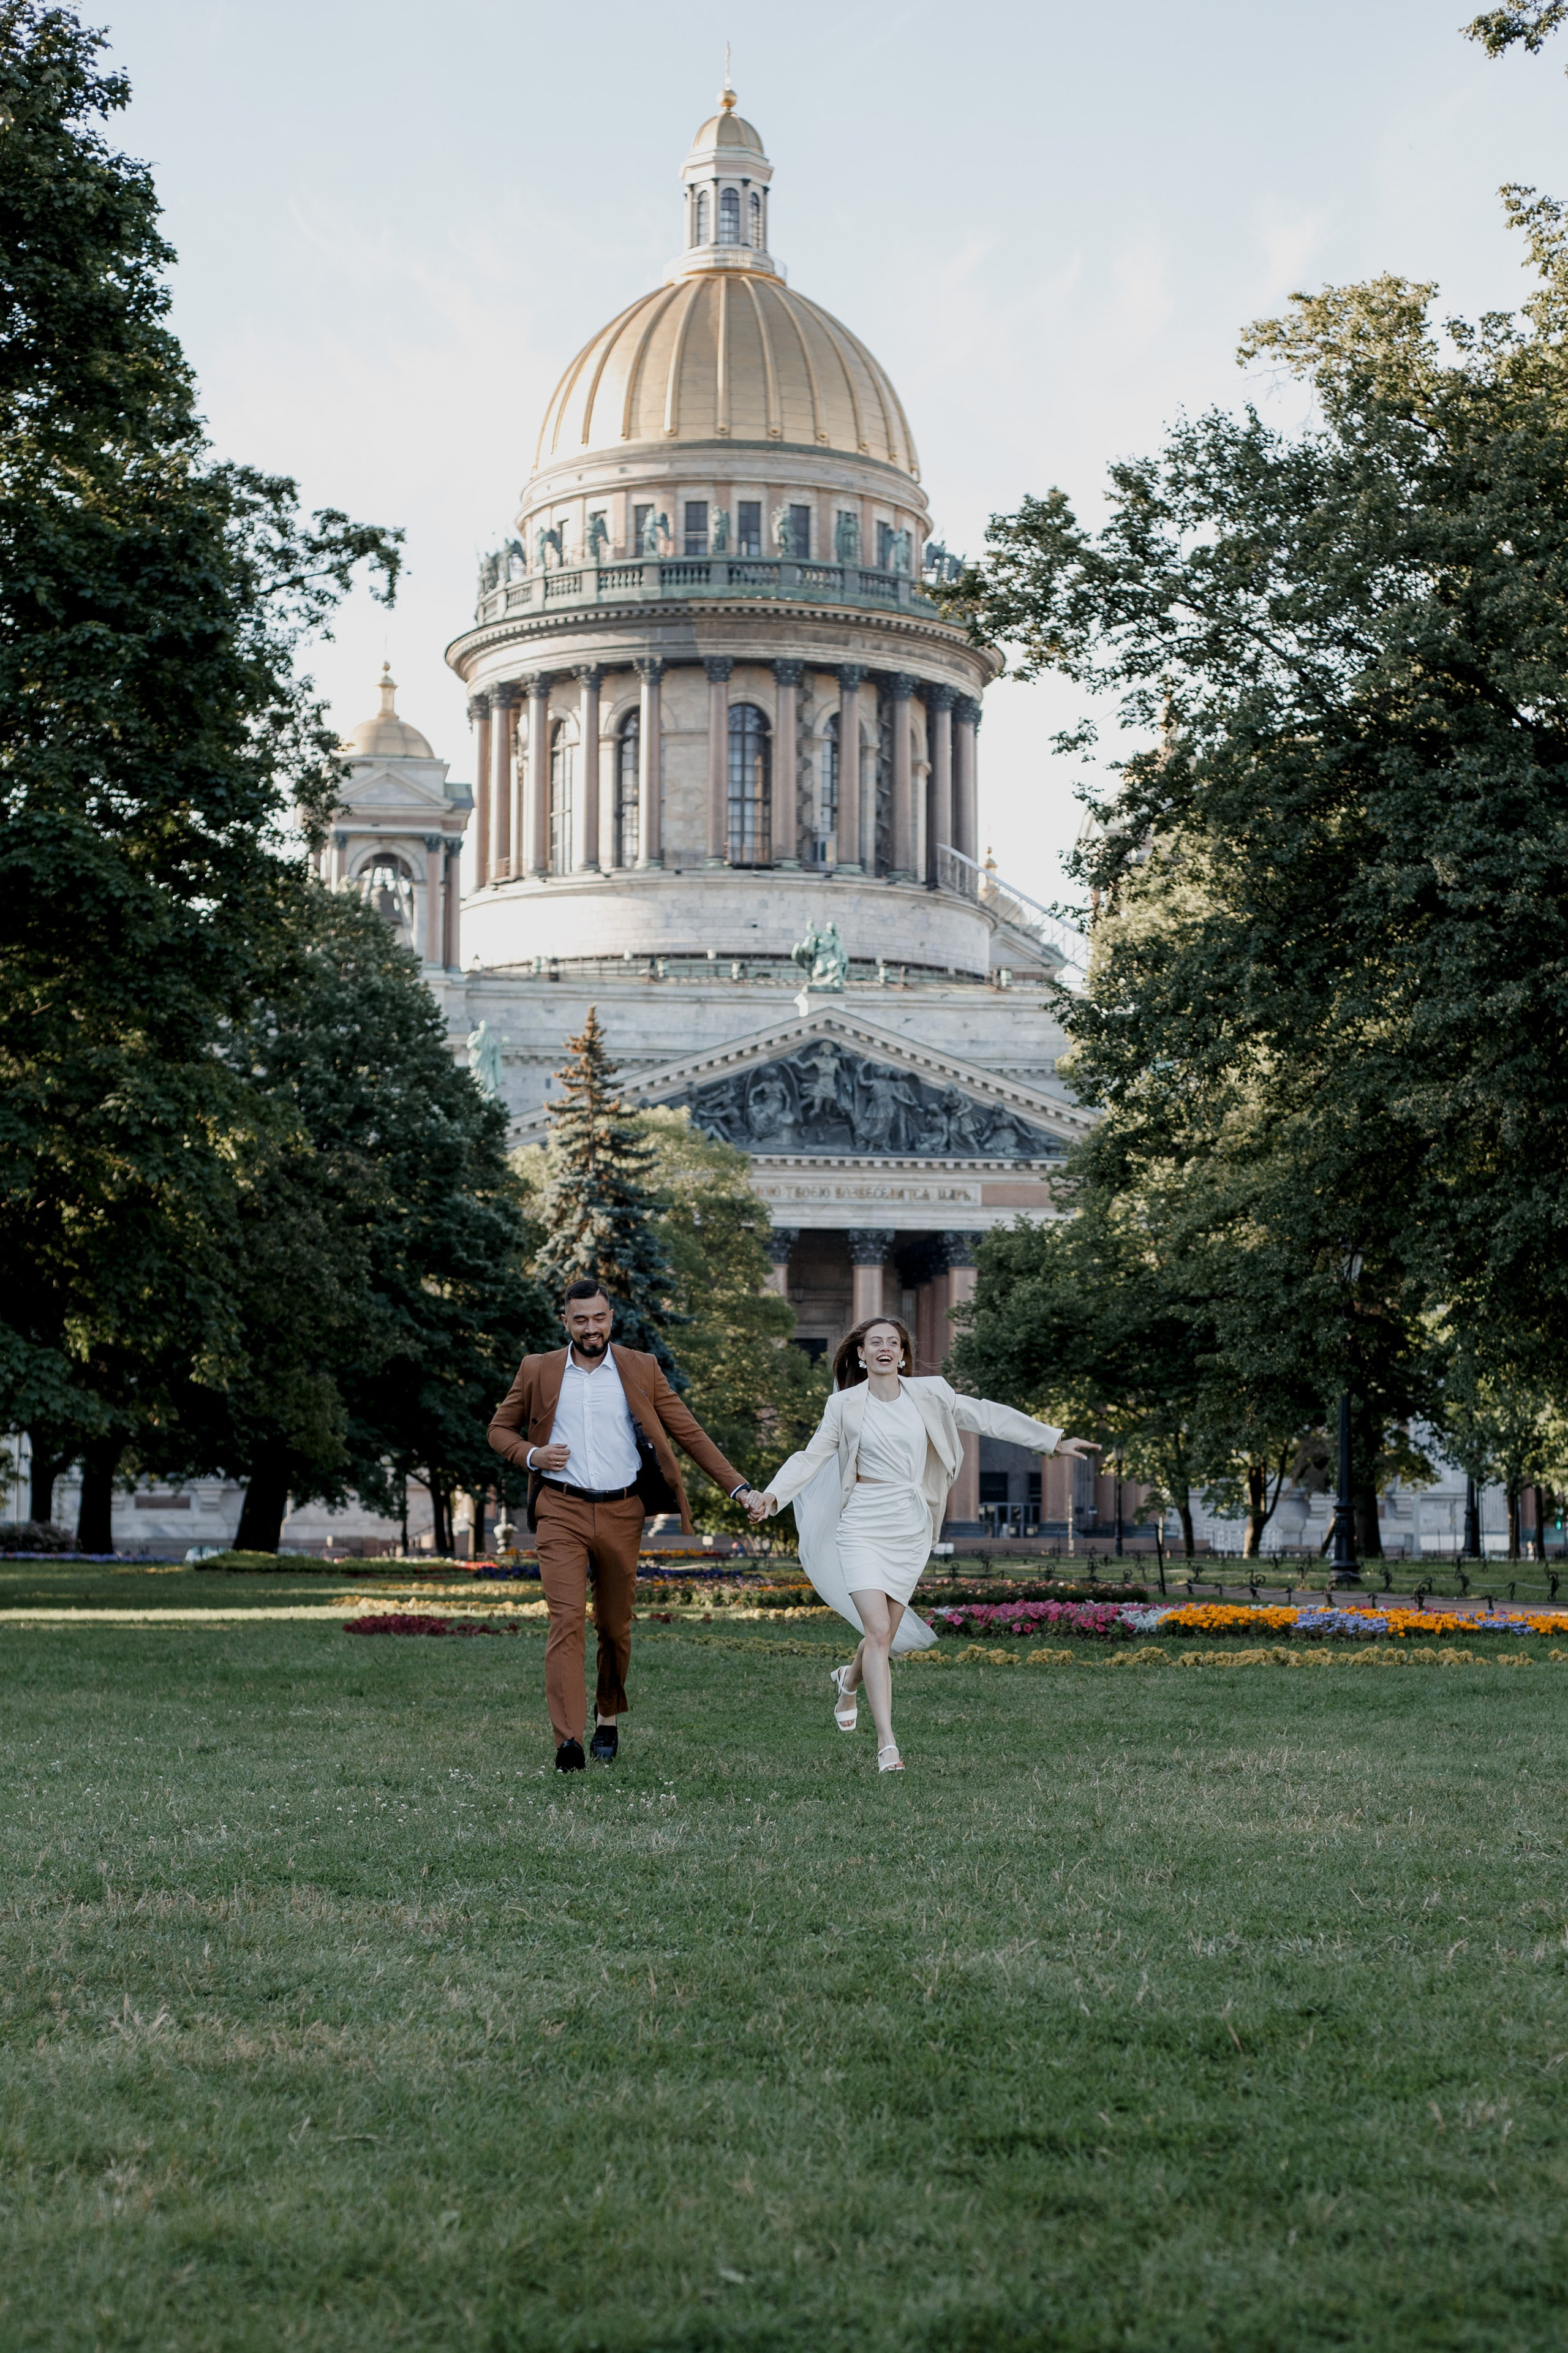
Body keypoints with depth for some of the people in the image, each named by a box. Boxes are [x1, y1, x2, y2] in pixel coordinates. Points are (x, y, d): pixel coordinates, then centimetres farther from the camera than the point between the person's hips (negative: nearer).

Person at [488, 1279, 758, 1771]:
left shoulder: (641, 1370, 5)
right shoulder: (538, 1371, 6)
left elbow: (689, 1431, 5)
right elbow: (501, 1429, 16)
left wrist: (736, 1486, -3)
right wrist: (530, 1455, -6)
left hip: (622, 1513, 1)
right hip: (562, 1512, -1)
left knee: (615, 1625, 10)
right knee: (567, 1620, -15)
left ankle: (608, 1717, 34)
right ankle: (568, 1740, -23)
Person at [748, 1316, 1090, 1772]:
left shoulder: (927, 1395, 4)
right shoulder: (845, 1405, 0)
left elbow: (984, 1415, 8)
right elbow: (812, 1457, 3)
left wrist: (1053, 1440, 10)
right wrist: (772, 1496, -12)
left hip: (911, 1529, 3)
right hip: (864, 1526, -3)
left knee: (885, 1635, 8)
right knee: (879, 1632, -15)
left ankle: (849, 1680, 44)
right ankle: (887, 1744, -16)